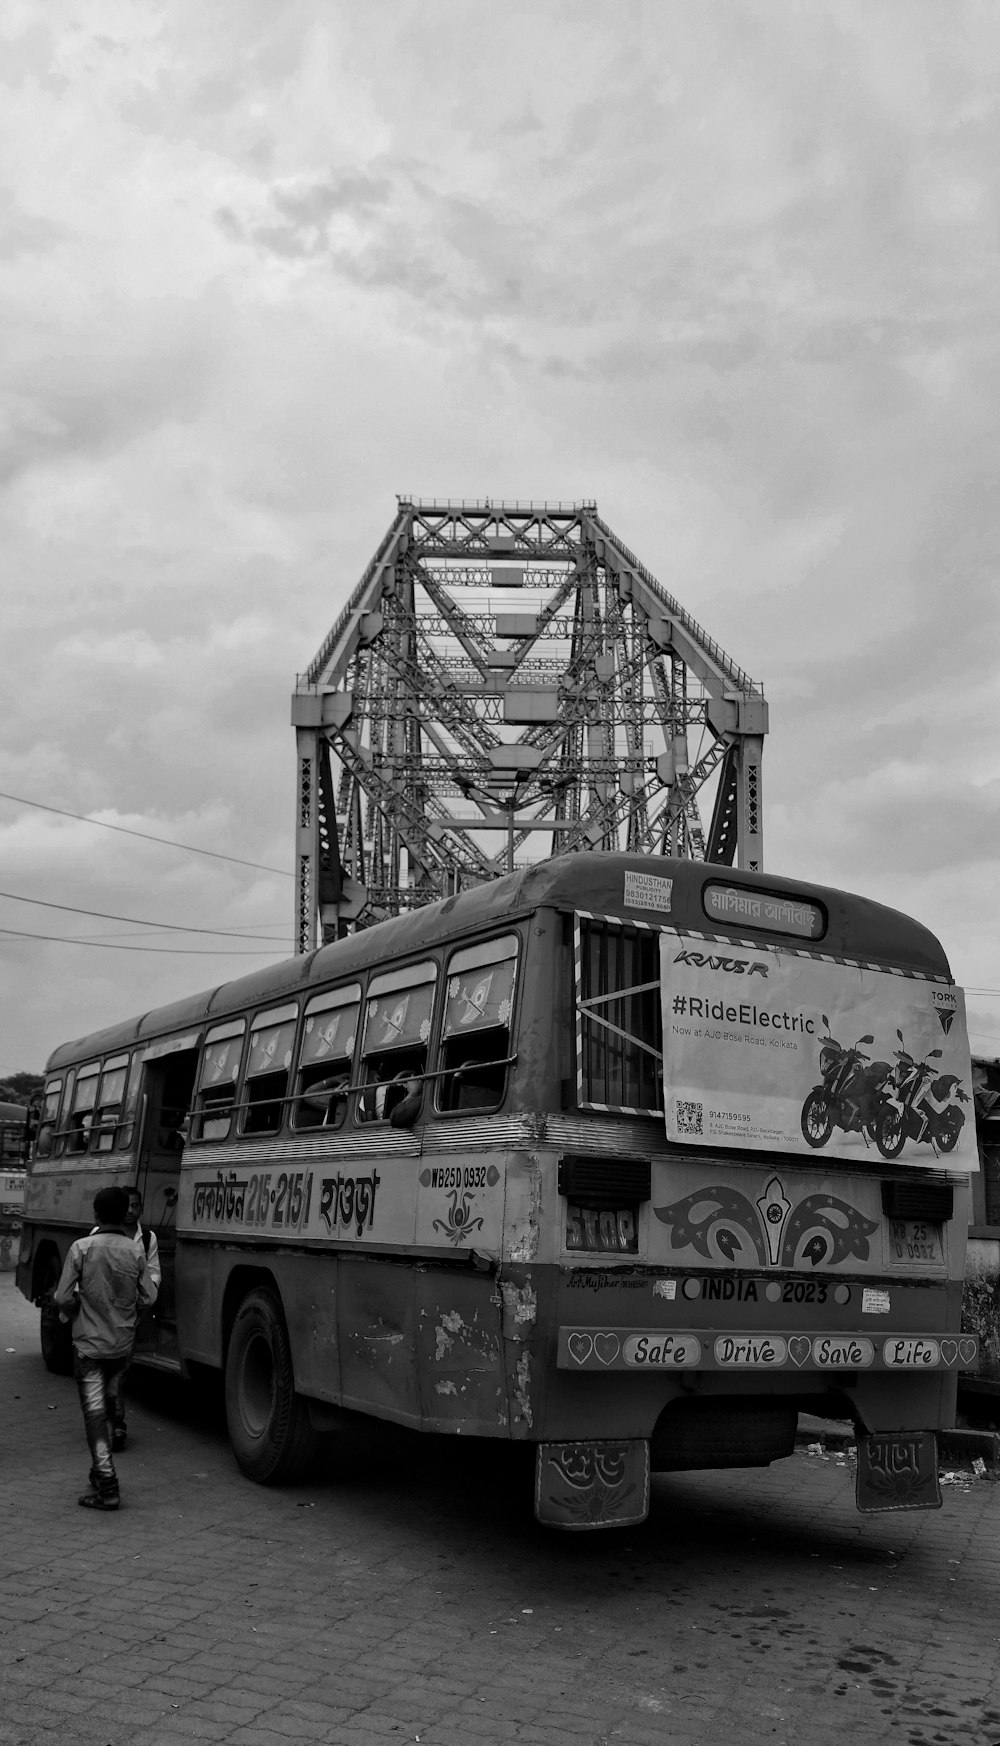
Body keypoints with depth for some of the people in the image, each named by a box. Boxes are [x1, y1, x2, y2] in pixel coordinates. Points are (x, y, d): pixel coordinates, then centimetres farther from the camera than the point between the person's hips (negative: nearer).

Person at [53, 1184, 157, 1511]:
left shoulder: (82, 1248, -13)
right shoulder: (136, 1251, -6)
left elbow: (62, 1298, -12)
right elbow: (148, 1299, -3)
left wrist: (79, 1308, 9)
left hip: (89, 1343, -3)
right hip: (123, 1343, 3)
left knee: (94, 1412, 1)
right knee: (111, 1406, 21)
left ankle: (106, 1487, -3)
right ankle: (101, 1473, 31)